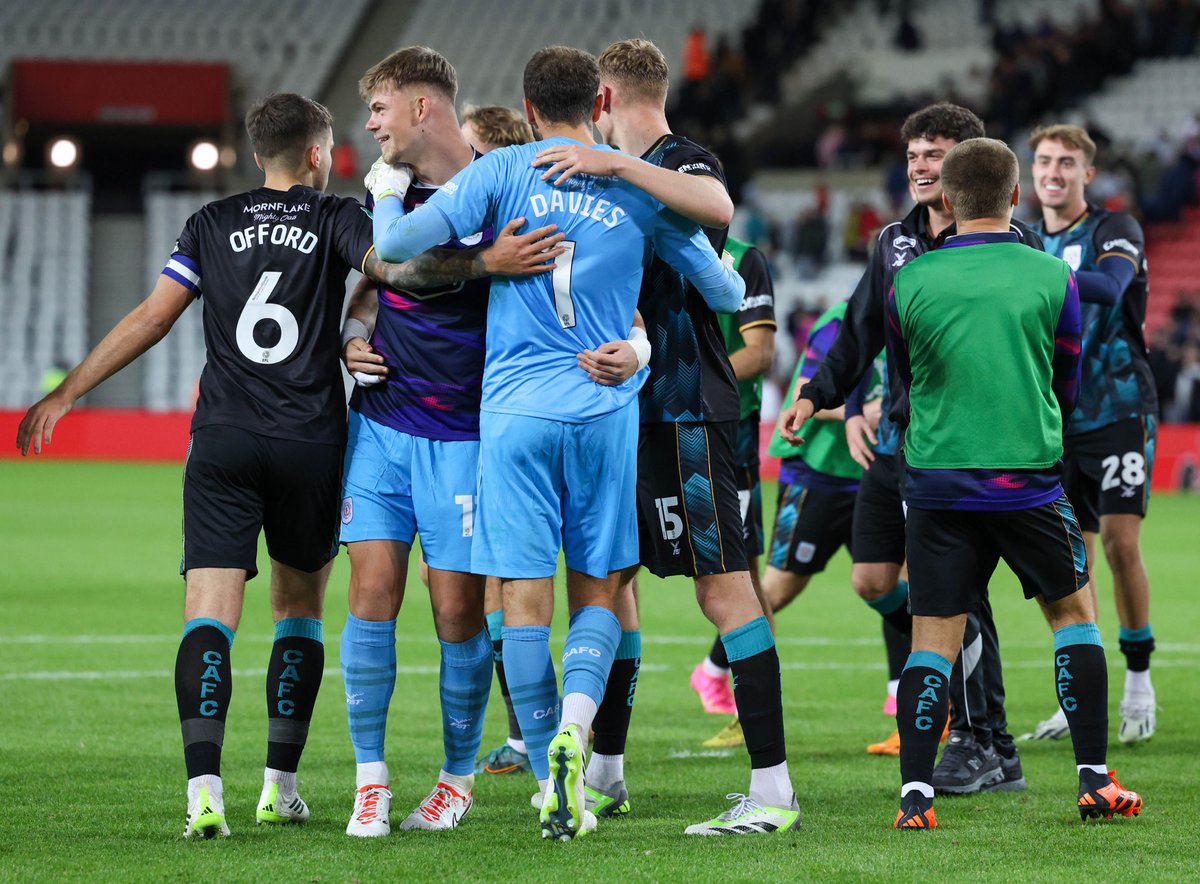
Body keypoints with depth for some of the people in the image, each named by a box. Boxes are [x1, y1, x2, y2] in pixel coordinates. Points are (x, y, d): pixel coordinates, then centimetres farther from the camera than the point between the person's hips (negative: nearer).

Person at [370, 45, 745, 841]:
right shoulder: (641, 186, 5)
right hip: (606, 409, 1)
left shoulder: (502, 172, 0)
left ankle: (555, 788, -2)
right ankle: (575, 719, -18)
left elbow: (397, 245, -7)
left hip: (516, 409, -1)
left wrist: (386, 195, 15)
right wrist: (736, 281, 37)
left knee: (526, 596, 1)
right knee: (598, 590, 10)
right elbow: (725, 293, 13)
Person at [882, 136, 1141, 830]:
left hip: (937, 482, 1)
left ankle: (915, 793, -7)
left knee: (932, 639, 3)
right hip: (1030, 480, 0)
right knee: (1074, 614, 16)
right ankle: (1094, 781, 13)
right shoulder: (1054, 277, -1)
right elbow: (1069, 388, 12)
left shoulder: (910, 282, 0)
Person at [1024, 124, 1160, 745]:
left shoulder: (1114, 230, -6)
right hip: (1058, 420, 5)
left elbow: (1109, 287, -28)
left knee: (1120, 543, -12)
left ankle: (1139, 684, 0)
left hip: (1118, 410, -5)